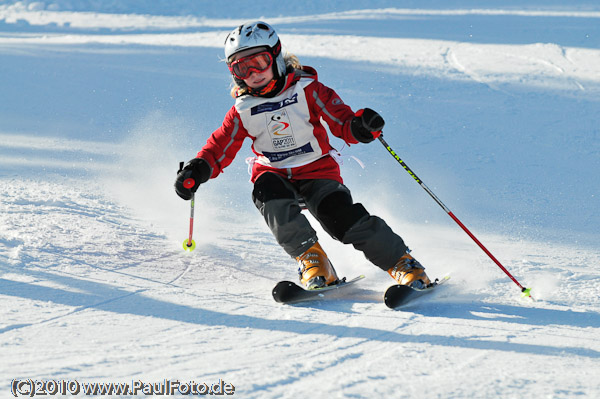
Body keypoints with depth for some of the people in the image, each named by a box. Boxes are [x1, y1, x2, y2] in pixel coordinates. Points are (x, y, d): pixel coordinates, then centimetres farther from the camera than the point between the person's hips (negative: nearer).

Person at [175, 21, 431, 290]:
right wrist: (199, 169, -14)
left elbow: (342, 122, -8)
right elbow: (221, 146, 6)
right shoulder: (243, 110, 2)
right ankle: (311, 258, -19)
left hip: (317, 170, -2)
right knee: (273, 200, -34)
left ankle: (402, 263, -8)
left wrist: (360, 127, -32)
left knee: (345, 219, -23)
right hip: (273, 174, 2)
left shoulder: (305, 89, -6)